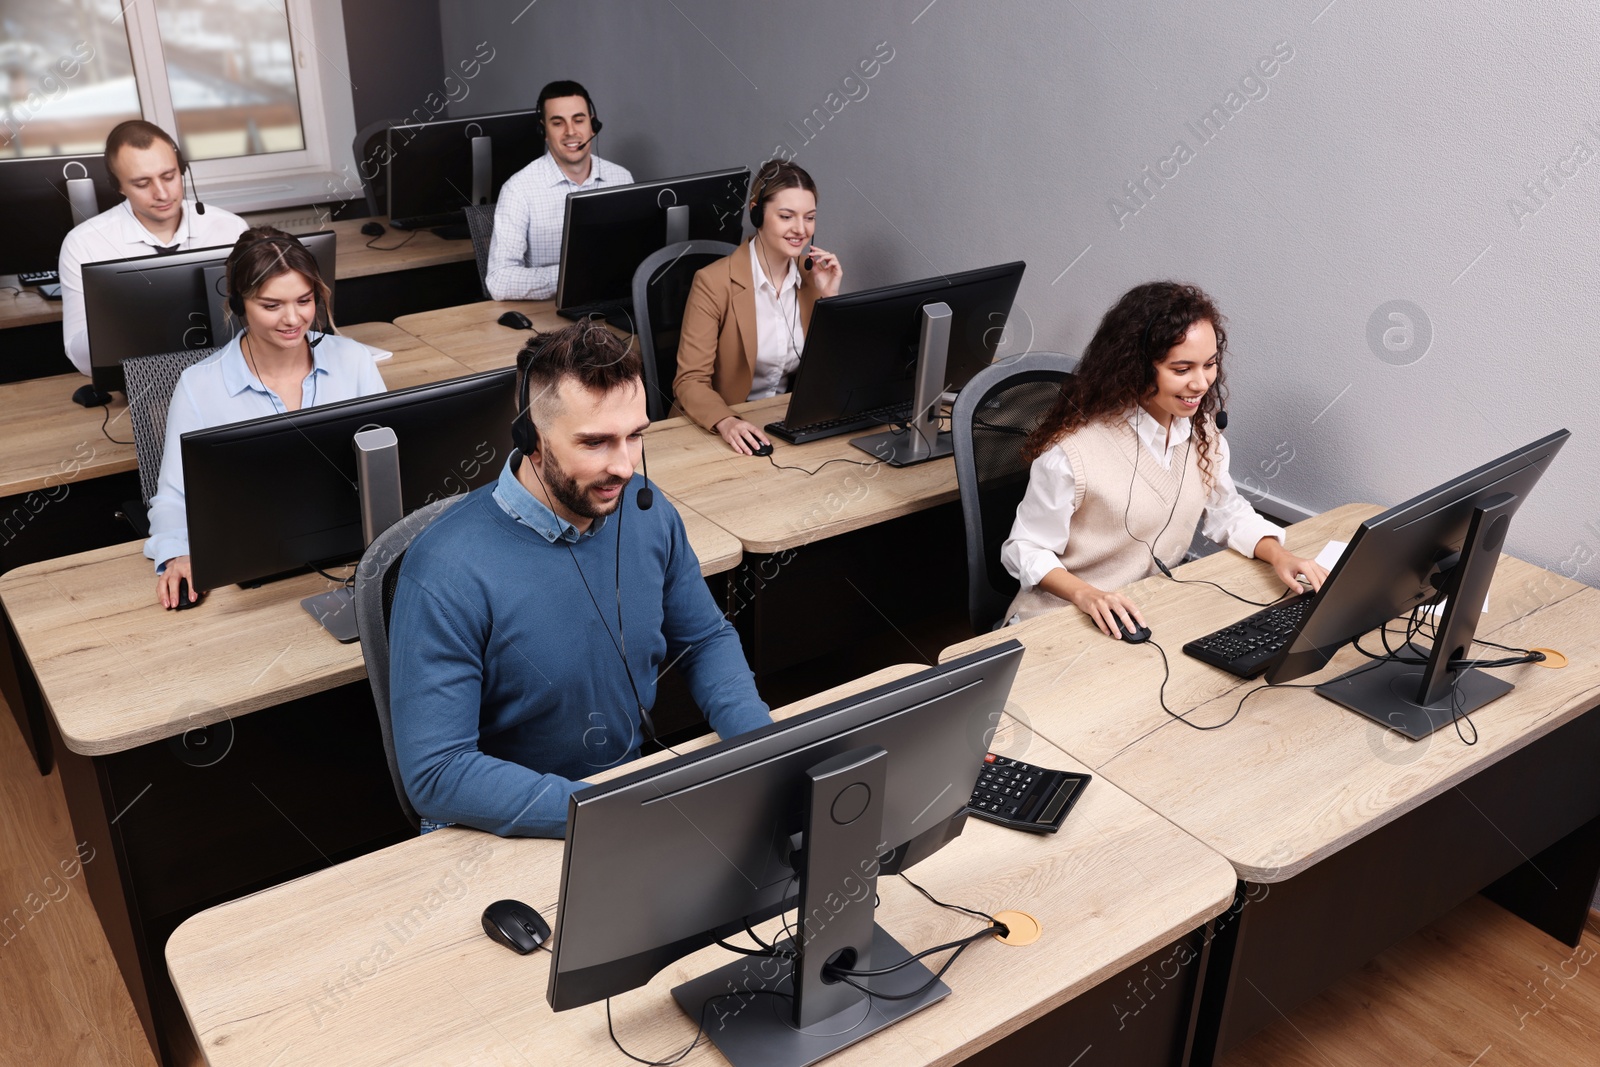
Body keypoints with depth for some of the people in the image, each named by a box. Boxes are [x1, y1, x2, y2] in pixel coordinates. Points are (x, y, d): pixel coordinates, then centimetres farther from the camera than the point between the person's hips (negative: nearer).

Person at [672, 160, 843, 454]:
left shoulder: (813, 275, 4)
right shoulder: (714, 282, -12)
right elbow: (690, 381, -15)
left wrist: (829, 296, -7)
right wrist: (727, 422, -35)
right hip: (732, 431, -4)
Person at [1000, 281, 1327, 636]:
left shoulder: (1201, 428, 1)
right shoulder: (1072, 450, -22)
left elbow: (1227, 511, 14)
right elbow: (1026, 549, -13)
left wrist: (1278, 554, -4)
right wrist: (1086, 595, -30)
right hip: (1061, 620, -7)